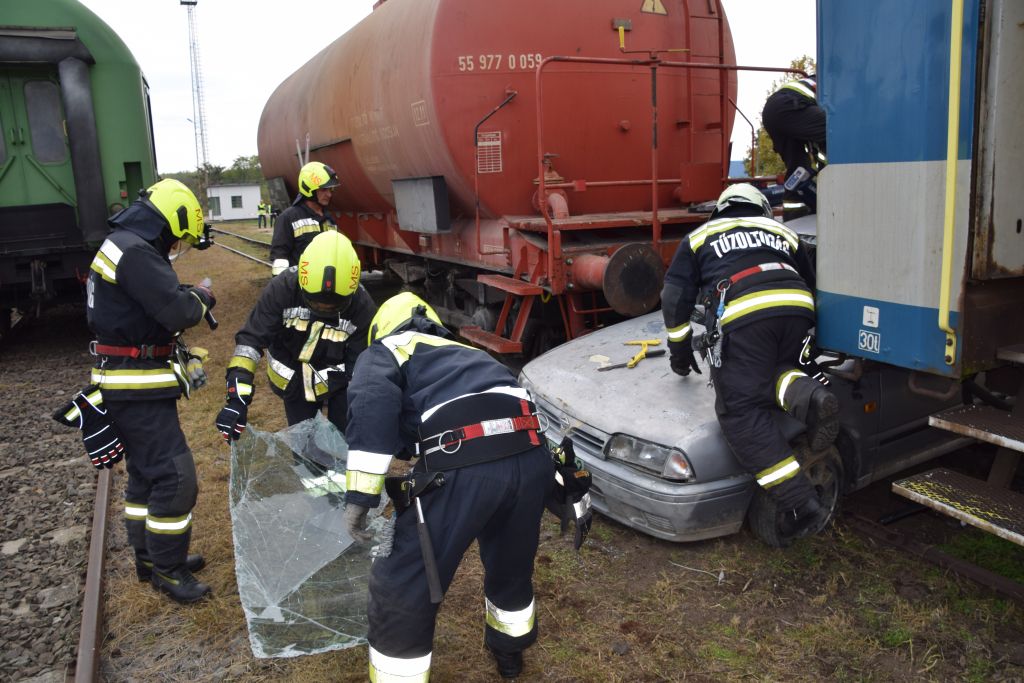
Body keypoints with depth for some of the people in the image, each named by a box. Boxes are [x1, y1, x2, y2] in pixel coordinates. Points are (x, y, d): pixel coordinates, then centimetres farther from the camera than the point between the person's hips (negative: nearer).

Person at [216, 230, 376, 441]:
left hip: (339, 383, -1)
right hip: (293, 383, 1)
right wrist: (237, 398, -36)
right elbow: (251, 339, -27)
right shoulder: (282, 289, -29)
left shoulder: (363, 307, -27)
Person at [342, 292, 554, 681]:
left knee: (403, 590, 12)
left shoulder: (385, 350, 20)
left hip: (462, 464, -7)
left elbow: (373, 404, -3)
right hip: (531, 457, 7)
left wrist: (359, 495, -7)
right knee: (511, 564, 33)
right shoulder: (467, 354, 39)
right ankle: (509, 650, 56)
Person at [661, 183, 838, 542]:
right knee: (774, 370, 28)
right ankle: (806, 395, -9)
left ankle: (802, 505, -14)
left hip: (742, 317, -4)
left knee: (740, 410, -4)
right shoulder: (783, 232, 37)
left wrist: (680, 347, 35)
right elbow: (811, 285, 37)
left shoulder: (701, 236, 31)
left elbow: (675, 298, 25)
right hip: (797, 308, 4)